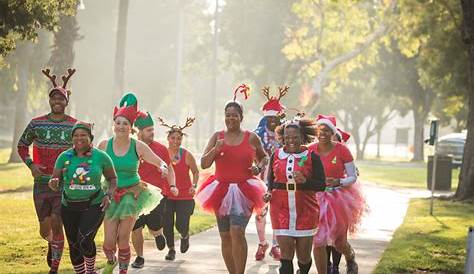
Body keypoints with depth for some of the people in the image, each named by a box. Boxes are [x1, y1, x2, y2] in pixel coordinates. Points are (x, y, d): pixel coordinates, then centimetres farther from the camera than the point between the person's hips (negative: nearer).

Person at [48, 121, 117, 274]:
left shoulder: (101, 157, -5)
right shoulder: (64, 157, -2)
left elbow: (112, 178, 9)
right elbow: (54, 182, 1)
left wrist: (109, 195, -8)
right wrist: (54, 183, -23)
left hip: (94, 206, -3)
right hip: (69, 207, 3)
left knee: (85, 239, -23)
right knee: (74, 246, 7)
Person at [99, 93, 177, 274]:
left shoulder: (138, 147, -6)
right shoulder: (104, 145, -4)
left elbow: (161, 163, 0)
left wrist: (172, 184, -10)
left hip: (132, 194, -1)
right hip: (111, 195, 1)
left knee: (123, 239, -4)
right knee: (109, 241, -4)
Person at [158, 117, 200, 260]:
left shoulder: (187, 155, -6)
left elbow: (195, 172, 6)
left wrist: (194, 185, -9)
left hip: (185, 196, -2)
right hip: (166, 195, 2)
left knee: (181, 225, -6)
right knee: (167, 225, 1)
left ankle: (185, 237, 31)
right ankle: (171, 250, 23)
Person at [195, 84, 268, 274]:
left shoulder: (251, 138, 1)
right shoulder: (217, 137, 5)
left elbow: (264, 157, 19)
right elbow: (204, 164, 1)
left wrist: (259, 167, -3)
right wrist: (215, 149, -15)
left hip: (243, 191, -3)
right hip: (221, 190, 3)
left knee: (237, 232, -20)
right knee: (225, 236, 8)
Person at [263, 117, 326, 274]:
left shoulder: (311, 157, -3)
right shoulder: (276, 155, 5)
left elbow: (321, 185, -5)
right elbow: (270, 180, 17)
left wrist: (305, 180, -21)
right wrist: (268, 192, -2)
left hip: (305, 209, -1)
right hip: (281, 208, 1)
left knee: (304, 254, 8)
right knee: (286, 253, -6)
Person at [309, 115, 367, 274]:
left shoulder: (342, 150, -10)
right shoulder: (310, 150, -3)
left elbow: (353, 177, -6)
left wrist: (338, 182, -23)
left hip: (338, 199, -1)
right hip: (316, 198, 1)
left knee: (339, 242, 11)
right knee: (318, 241, -6)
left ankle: (350, 258, 46)